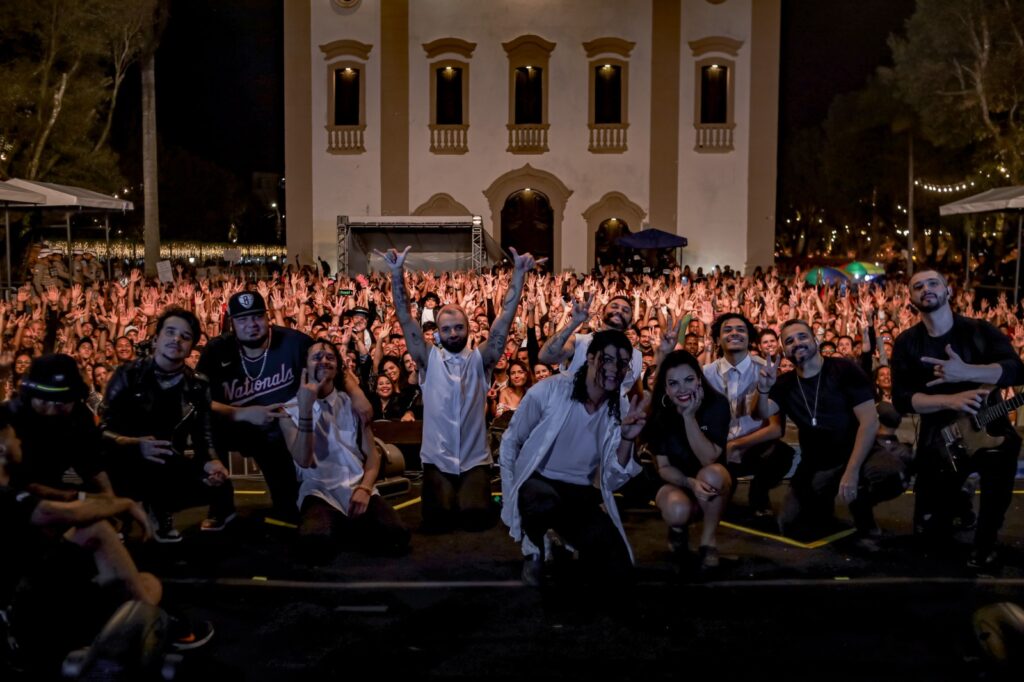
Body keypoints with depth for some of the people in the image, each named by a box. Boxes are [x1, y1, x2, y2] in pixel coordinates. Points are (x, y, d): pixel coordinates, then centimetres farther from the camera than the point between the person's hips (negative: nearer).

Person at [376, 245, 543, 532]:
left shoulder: (480, 360, 1)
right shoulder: (429, 360, 1)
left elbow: (505, 318, -6)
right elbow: (405, 319, -7)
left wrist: (519, 273, -14)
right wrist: (397, 272, -16)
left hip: (475, 460, 0)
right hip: (437, 460, 0)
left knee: (476, 517, -19)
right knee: (437, 518, -18)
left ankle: (471, 495, 17)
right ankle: (450, 496, 17)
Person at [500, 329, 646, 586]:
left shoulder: (622, 411, -4)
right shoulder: (549, 391, -15)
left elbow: (614, 481, -7)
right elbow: (511, 442, -3)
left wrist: (626, 439, -24)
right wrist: (511, 494, -8)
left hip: (580, 495, 4)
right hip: (537, 481, -4)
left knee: (618, 567, -10)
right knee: (545, 502, -40)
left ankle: (564, 540, 21)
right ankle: (534, 550, -4)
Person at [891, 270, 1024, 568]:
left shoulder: (979, 330, -5)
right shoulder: (907, 342, -3)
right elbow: (900, 398, -12)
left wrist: (965, 372, -33)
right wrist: (950, 400, -27)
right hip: (938, 438, 1)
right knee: (931, 532, -1)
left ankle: (985, 541, -10)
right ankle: (958, 496, 35)